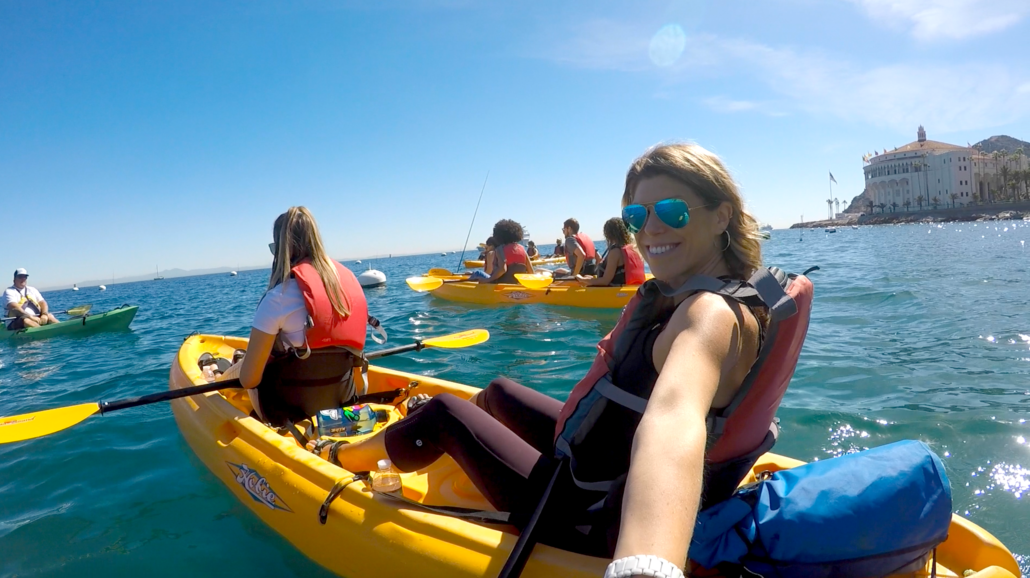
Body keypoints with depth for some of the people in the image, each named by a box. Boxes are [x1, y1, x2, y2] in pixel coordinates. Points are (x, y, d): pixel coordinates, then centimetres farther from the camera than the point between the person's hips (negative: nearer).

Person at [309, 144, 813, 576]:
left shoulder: (712, 314, -32)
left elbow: (672, 424, -56)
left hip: (597, 522, -8)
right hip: (613, 468, 9)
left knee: (444, 413, 3)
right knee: (499, 393, 23)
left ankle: (337, 457, 33)